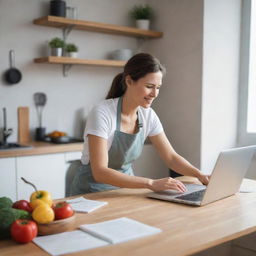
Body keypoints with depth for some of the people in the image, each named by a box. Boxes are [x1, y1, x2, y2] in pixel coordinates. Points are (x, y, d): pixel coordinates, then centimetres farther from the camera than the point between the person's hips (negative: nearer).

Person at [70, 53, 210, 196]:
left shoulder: (148, 115, -4)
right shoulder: (102, 113, -22)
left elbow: (171, 157, 1)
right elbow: (100, 172, -28)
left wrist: (200, 175, -16)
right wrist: (151, 183, -35)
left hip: (124, 188, 6)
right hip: (91, 193, -5)